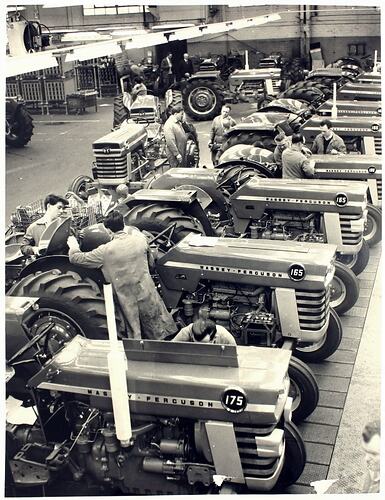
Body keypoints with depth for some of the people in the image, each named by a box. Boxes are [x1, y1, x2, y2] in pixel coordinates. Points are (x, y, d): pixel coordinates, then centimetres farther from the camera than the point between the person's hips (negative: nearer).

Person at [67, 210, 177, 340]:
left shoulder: (106, 251, -15)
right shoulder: (140, 239, -5)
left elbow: (76, 258, -5)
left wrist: (73, 245, 15)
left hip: (128, 302, -2)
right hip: (148, 294, 2)